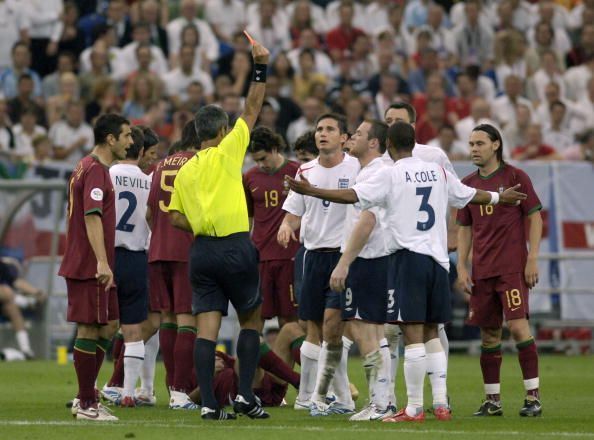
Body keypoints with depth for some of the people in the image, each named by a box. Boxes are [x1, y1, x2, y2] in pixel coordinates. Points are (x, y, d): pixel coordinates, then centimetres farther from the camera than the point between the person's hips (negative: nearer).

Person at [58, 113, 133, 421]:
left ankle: (85, 397, 18)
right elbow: (92, 217, -24)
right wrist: (102, 262, -29)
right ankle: (86, 405, 0)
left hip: (93, 266, 10)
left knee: (109, 325, 14)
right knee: (90, 330, -5)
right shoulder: (96, 171, -15)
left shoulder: (88, 167, 17)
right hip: (89, 267, -10)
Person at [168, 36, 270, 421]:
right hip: (235, 248, -4)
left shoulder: (185, 171, 12)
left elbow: (176, 216, 9)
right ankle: (246, 395, 1)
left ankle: (209, 403, -8)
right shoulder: (227, 151, -2)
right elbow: (252, 110, -1)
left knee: (207, 328, -1)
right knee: (252, 319, 10)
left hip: (201, 251, 4)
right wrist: (261, 67, 0)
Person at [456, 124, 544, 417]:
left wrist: (532, 259, -8)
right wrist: (461, 267, 7)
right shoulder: (468, 184, 12)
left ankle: (533, 396, -10)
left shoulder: (515, 177, -1)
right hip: (481, 271, 5)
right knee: (488, 334, 6)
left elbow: (535, 218, -1)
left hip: (513, 268, -5)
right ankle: (492, 401, 11)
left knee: (518, 326, -14)